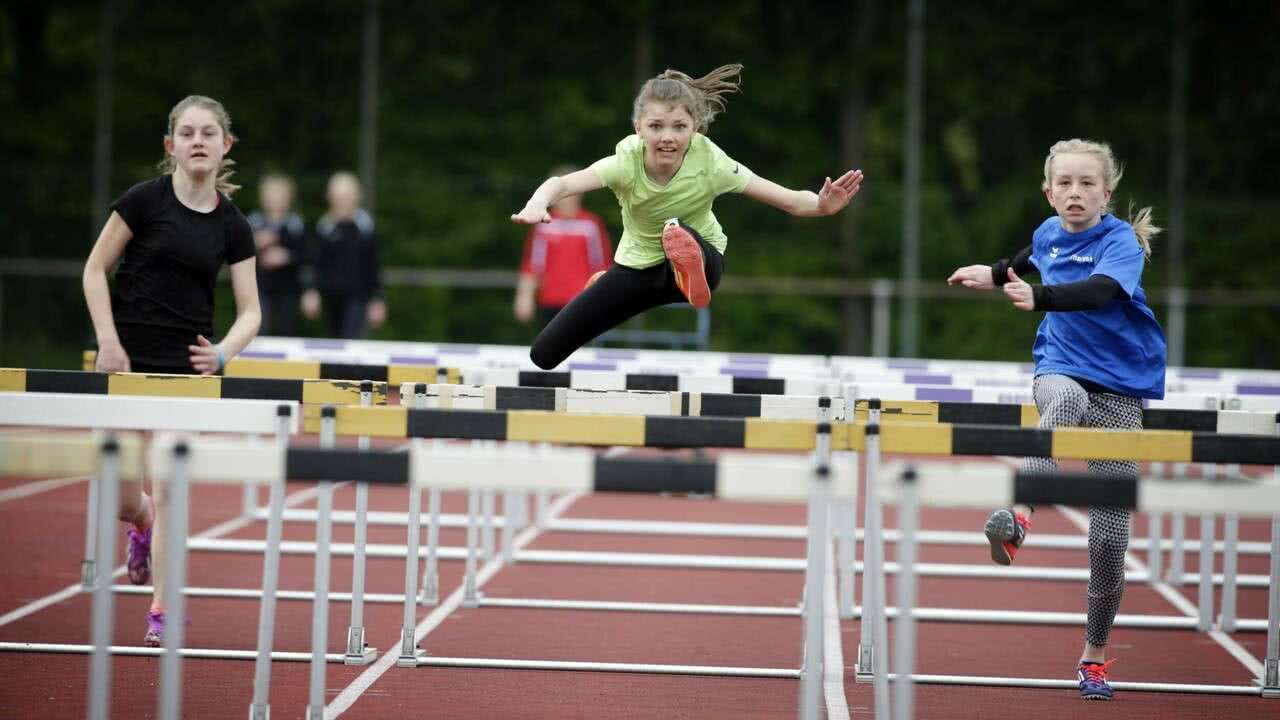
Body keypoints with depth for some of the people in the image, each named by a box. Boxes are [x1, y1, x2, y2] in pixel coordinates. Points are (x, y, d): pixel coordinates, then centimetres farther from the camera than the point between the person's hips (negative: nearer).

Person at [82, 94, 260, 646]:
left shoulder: (232, 226, 0)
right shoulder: (144, 200, -7)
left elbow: (250, 311, 1)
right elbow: (94, 270, -2)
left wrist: (221, 353, -18)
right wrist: (108, 342, -11)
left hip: (188, 368, 1)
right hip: (127, 362, -1)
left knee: (170, 490, -5)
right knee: (121, 498, 2)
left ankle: (162, 610, 5)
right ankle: (142, 526, 40)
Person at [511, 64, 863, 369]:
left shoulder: (710, 162, -25)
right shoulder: (626, 162, -25)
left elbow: (788, 200, -27)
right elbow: (563, 183, -42)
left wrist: (821, 205, -50)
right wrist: (537, 205, -65)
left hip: (701, 257, -4)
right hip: (637, 263, 4)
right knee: (544, 353, 7)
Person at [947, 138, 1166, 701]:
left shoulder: (1121, 241, -12)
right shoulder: (1049, 234, 4)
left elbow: (1099, 290, -35)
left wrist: (1039, 298, -49)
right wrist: (995, 274, 40)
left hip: (1120, 390, -2)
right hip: (1061, 372, 2)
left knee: (1110, 537, -4)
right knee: (1067, 402, -40)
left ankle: (1095, 654, 15)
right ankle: (1016, 517, -61)